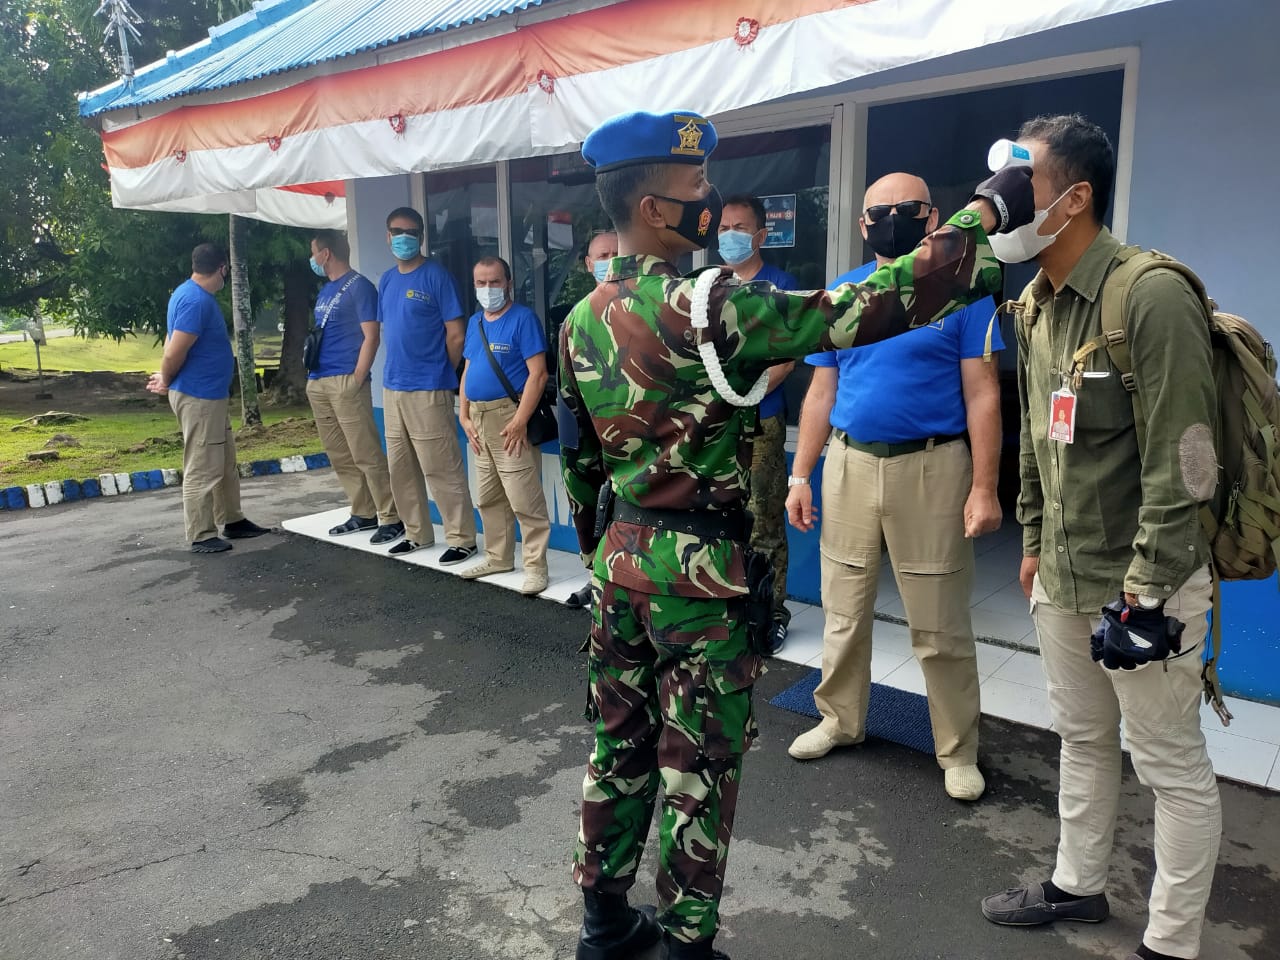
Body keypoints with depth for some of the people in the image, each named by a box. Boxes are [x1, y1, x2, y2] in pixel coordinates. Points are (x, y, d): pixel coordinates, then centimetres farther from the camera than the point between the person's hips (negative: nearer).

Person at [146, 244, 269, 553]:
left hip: (212, 395, 10)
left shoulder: (192, 294, 12)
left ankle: (232, 521, 29)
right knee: (203, 470, -2)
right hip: (198, 397, -10)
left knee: (226, 464, 18)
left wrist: (166, 377, 13)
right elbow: (174, 352, -22)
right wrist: (166, 382, -6)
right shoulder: (197, 301, -21)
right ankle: (201, 536, 6)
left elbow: (171, 342, 19)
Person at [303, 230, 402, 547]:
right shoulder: (326, 289, 19)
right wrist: (312, 373, 16)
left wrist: (356, 379, -17)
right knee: (339, 456, 11)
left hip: (346, 382, -9)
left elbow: (371, 336, -12)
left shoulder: (359, 286, -6)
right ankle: (363, 513, 20)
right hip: (318, 383, 9)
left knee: (366, 455, -10)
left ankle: (391, 519, -5)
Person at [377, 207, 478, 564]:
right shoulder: (387, 280, 13)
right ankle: (417, 533, 26)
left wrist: (439, 375, 0)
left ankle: (462, 539, 4)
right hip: (392, 387, 8)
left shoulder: (436, 276, -8)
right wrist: (397, 368, 14)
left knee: (442, 469, -5)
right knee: (400, 468, 13)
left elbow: (456, 335, -9)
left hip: (428, 390, -8)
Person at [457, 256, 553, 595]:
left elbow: (538, 374, -16)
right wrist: (464, 417, 8)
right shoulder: (475, 322, 15)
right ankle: (498, 557, 29)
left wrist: (520, 421, -20)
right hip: (479, 418, 8)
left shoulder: (523, 318, -9)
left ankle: (535, 567, 1)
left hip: (509, 417, -8)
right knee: (488, 498, 16)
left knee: (525, 501, -7)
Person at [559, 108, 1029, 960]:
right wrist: (987, 213, -14)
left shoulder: (583, 321, 6)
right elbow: (857, 312, -22)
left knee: (621, 746, 19)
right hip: (698, 568, -7)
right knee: (699, 764, 8)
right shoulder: (705, 305, -19)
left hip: (619, 558, 8)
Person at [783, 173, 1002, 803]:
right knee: (843, 612, 14)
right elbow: (820, 393, 9)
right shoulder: (841, 294, 9)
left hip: (932, 468, -3)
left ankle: (958, 751, 21)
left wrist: (984, 488, -11)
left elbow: (982, 395, -5)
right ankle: (840, 721, 32)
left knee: (941, 627, 5)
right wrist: (800, 477, 6)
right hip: (849, 466, 4)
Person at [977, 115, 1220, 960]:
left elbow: (1181, 462, -20)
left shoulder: (1153, 298, -18)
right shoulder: (1035, 304, 7)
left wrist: (1148, 592, -19)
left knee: (1173, 765, 8)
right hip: (1062, 575, 8)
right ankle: (1077, 886, 40)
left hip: (1139, 581, -8)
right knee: (1083, 739, 21)